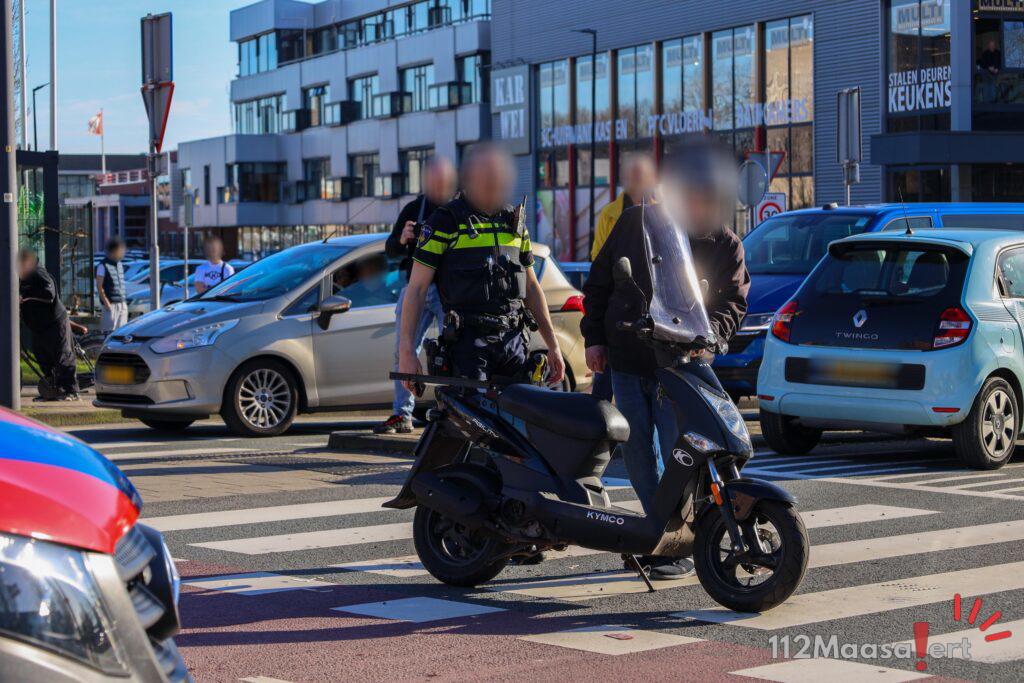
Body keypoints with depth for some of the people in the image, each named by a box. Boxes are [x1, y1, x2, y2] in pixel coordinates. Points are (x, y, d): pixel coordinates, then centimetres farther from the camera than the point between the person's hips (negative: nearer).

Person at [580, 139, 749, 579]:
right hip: (626, 361, 3)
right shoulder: (635, 223, 6)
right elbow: (599, 281, 12)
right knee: (637, 455, 8)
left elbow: (733, 303, 0)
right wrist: (594, 337, 5)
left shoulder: (725, 246, 2)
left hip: (681, 364, -3)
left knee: (677, 456, -9)